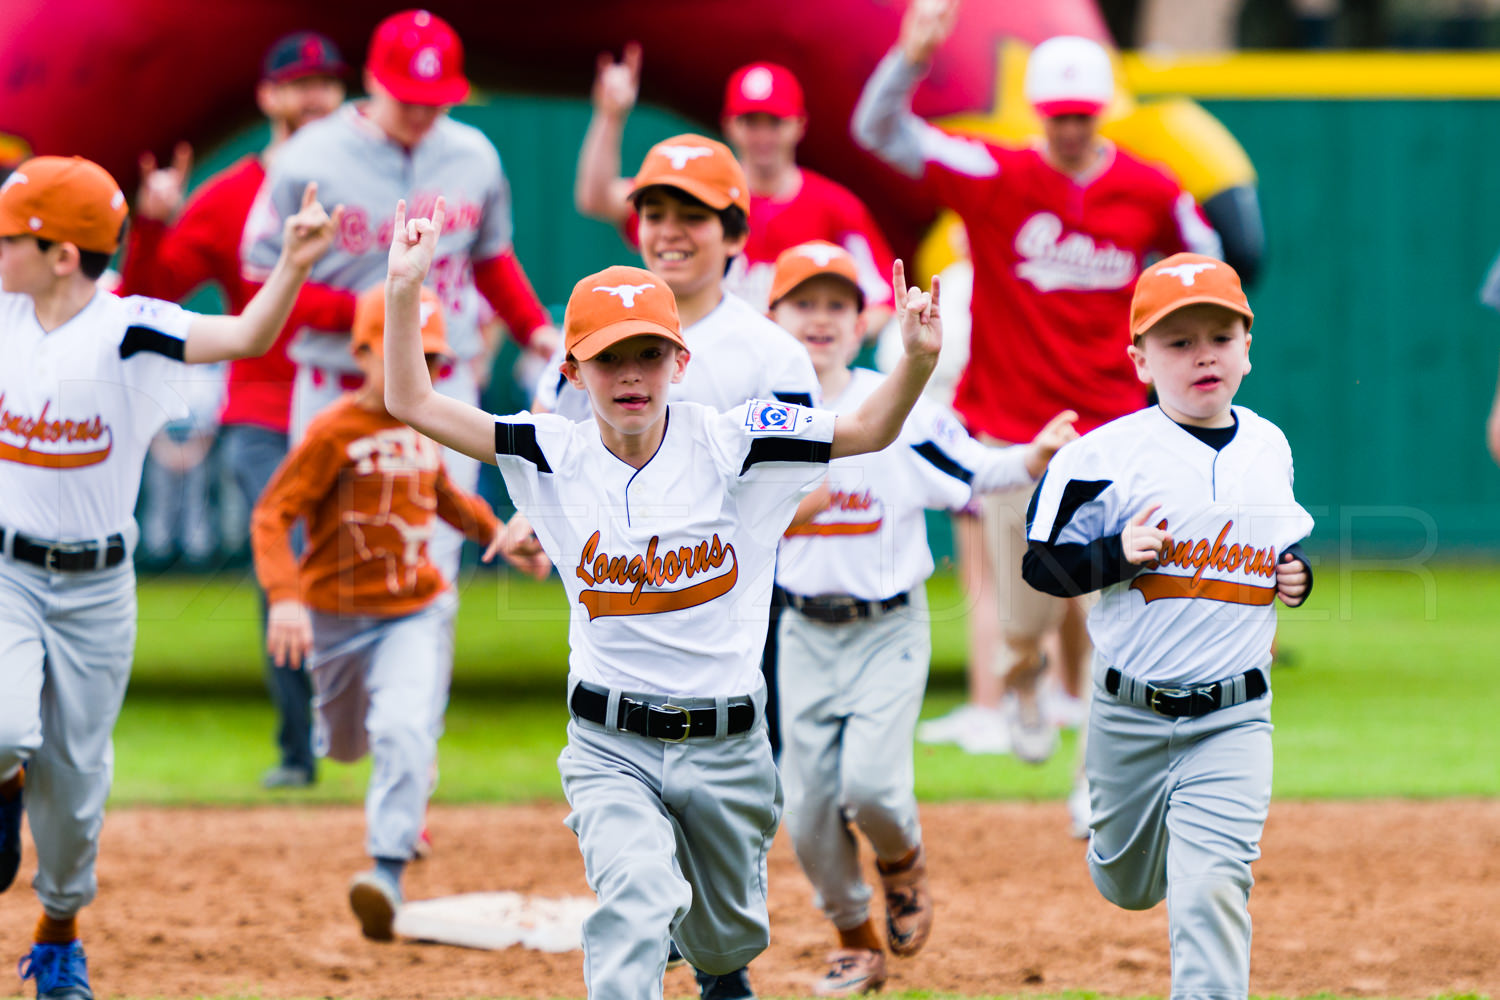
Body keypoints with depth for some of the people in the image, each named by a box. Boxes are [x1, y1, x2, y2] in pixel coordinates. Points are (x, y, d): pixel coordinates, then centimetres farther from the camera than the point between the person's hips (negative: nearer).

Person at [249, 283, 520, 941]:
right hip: (338, 615, -1)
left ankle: (388, 873, -27)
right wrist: (285, 597, -34)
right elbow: (272, 516, -20)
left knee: (403, 732, -21)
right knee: (345, 743, 18)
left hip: (415, 613, 2)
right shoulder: (334, 432, -16)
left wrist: (490, 527, 4)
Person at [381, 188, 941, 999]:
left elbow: (868, 431, -9)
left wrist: (917, 361, -28)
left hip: (726, 747, 1)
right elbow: (411, 403, -5)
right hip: (609, 749, -1)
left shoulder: (728, 444, -7)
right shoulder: (556, 456, -5)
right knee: (640, 901, -27)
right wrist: (403, 291, -17)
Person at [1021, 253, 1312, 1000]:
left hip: (1235, 718, 1)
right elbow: (1043, 564, -8)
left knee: (1212, 885, -15)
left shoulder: (1270, 447, 5)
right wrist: (1117, 554, -24)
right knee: (1128, 885, 18)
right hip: (1131, 711, -1)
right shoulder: (1106, 455, -10)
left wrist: (1296, 576, 2)